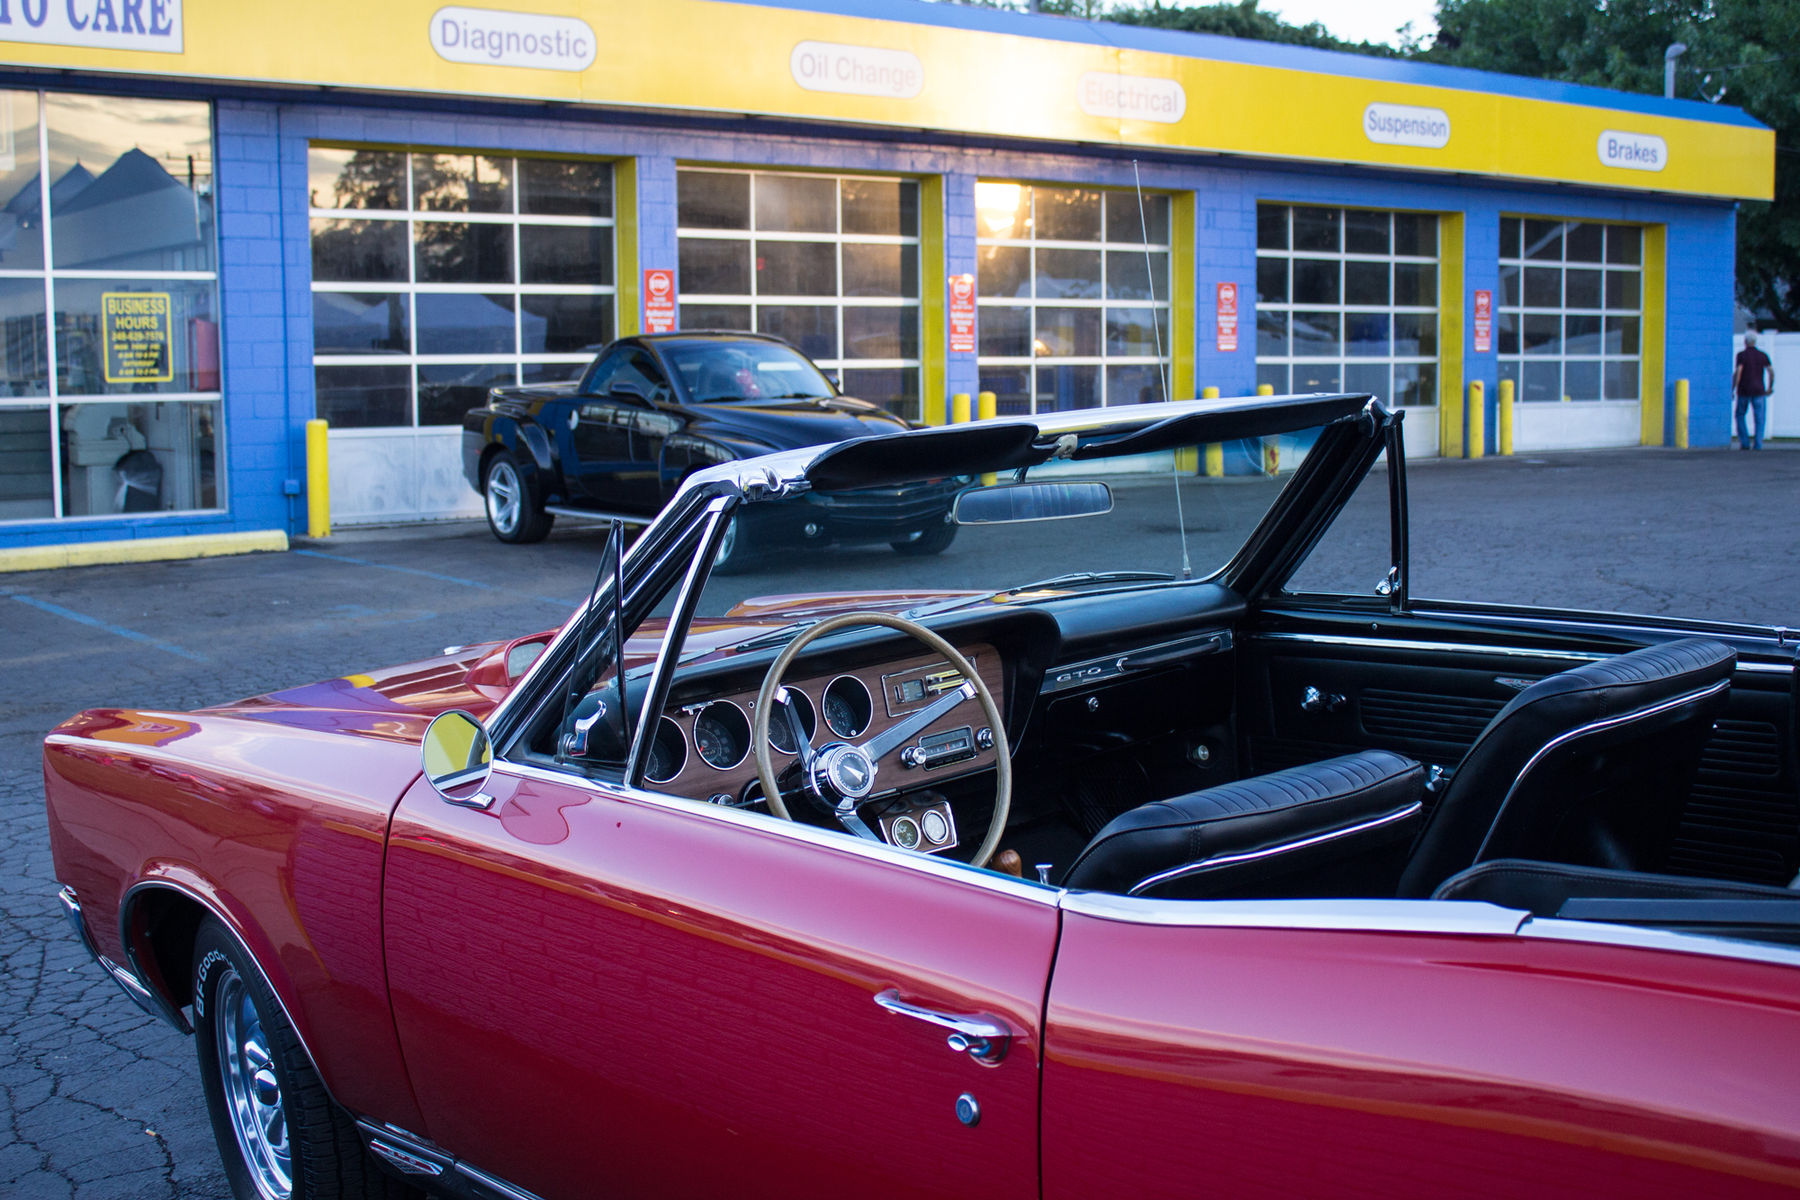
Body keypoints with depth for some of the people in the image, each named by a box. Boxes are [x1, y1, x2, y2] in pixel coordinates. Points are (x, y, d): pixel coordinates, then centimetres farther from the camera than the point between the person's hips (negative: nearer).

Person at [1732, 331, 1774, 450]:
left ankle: (1744, 442, 5)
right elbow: (1771, 372, 0)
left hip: (1744, 391, -2)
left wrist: (1732, 390, -11)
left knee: (1740, 415, 14)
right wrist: (1770, 387, 14)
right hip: (1759, 391, 2)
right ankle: (1758, 444, -6)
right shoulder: (1763, 355, 4)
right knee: (1760, 418, 4)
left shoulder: (1741, 355, -5)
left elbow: (1737, 372, -14)